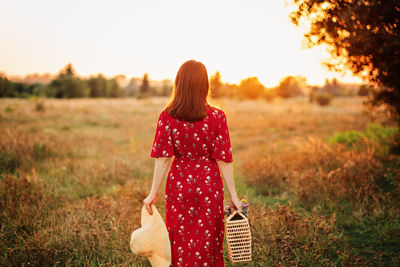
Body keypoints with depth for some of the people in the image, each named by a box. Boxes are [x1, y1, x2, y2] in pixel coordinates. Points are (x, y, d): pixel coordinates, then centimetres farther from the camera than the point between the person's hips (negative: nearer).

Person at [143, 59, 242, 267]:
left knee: (180, 242, 17)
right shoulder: (217, 117, -10)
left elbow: (163, 158, -10)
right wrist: (233, 194, -3)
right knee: (208, 241, 15)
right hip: (209, 185, -1)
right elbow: (223, 160, -10)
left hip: (179, 184, 1)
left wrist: (153, 193, -3)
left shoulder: (167, 117, -9)